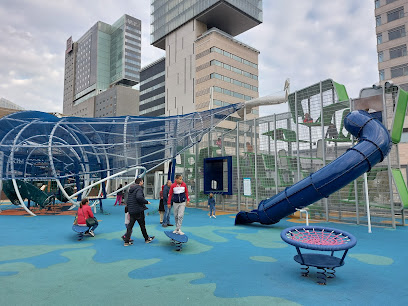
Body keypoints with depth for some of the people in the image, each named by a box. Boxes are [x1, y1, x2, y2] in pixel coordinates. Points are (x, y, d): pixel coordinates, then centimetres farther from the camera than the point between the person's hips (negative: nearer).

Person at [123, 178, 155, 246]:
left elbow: (128, 199, 18)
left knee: (130, 225, 8)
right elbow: (139, 197, -32)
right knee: (142, 225, 7)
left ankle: (127, 241, 8)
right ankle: (147, 239, 21)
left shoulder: (131, 189, 14)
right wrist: (146, 202, -20)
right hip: (138, 210, -8)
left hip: (131, 210, 8)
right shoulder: (139, 188, -14)